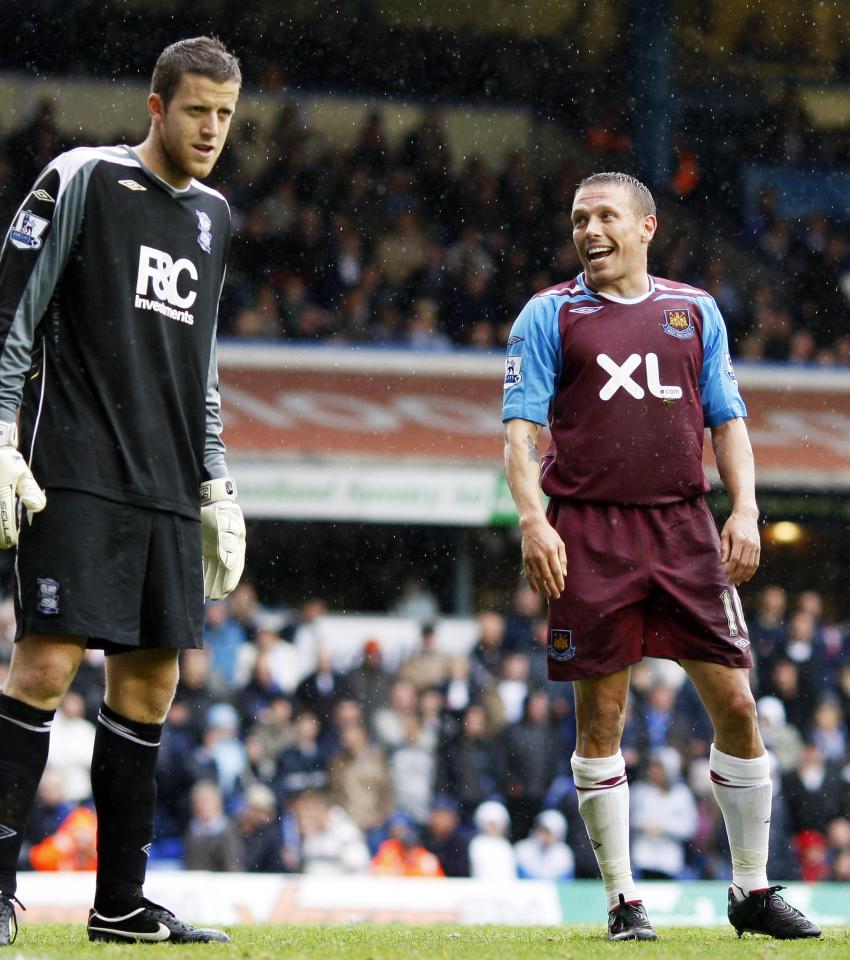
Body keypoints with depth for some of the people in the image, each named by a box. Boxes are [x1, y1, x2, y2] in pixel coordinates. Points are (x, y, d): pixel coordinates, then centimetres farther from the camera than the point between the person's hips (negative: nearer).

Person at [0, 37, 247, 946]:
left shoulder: (212, 216, 18)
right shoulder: (79, 181, -3)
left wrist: (215, 486, 21)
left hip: (166, 489, 7)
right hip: (75, 477, -7)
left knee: (150, 680, 5)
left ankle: (120, 902, 9)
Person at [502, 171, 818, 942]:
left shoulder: (695, 311, 14)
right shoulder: (550, 316, 6)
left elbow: (729, 420, 14)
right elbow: (521, 429, 1)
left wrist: (745, 510, 0)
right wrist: (532, 519, -13)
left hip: (685, 526, 2)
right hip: (589, 533, -2)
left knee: (735, 703, -2)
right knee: (600, 718, -1)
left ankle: (752, 890, 9)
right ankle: (622, 899, 7)